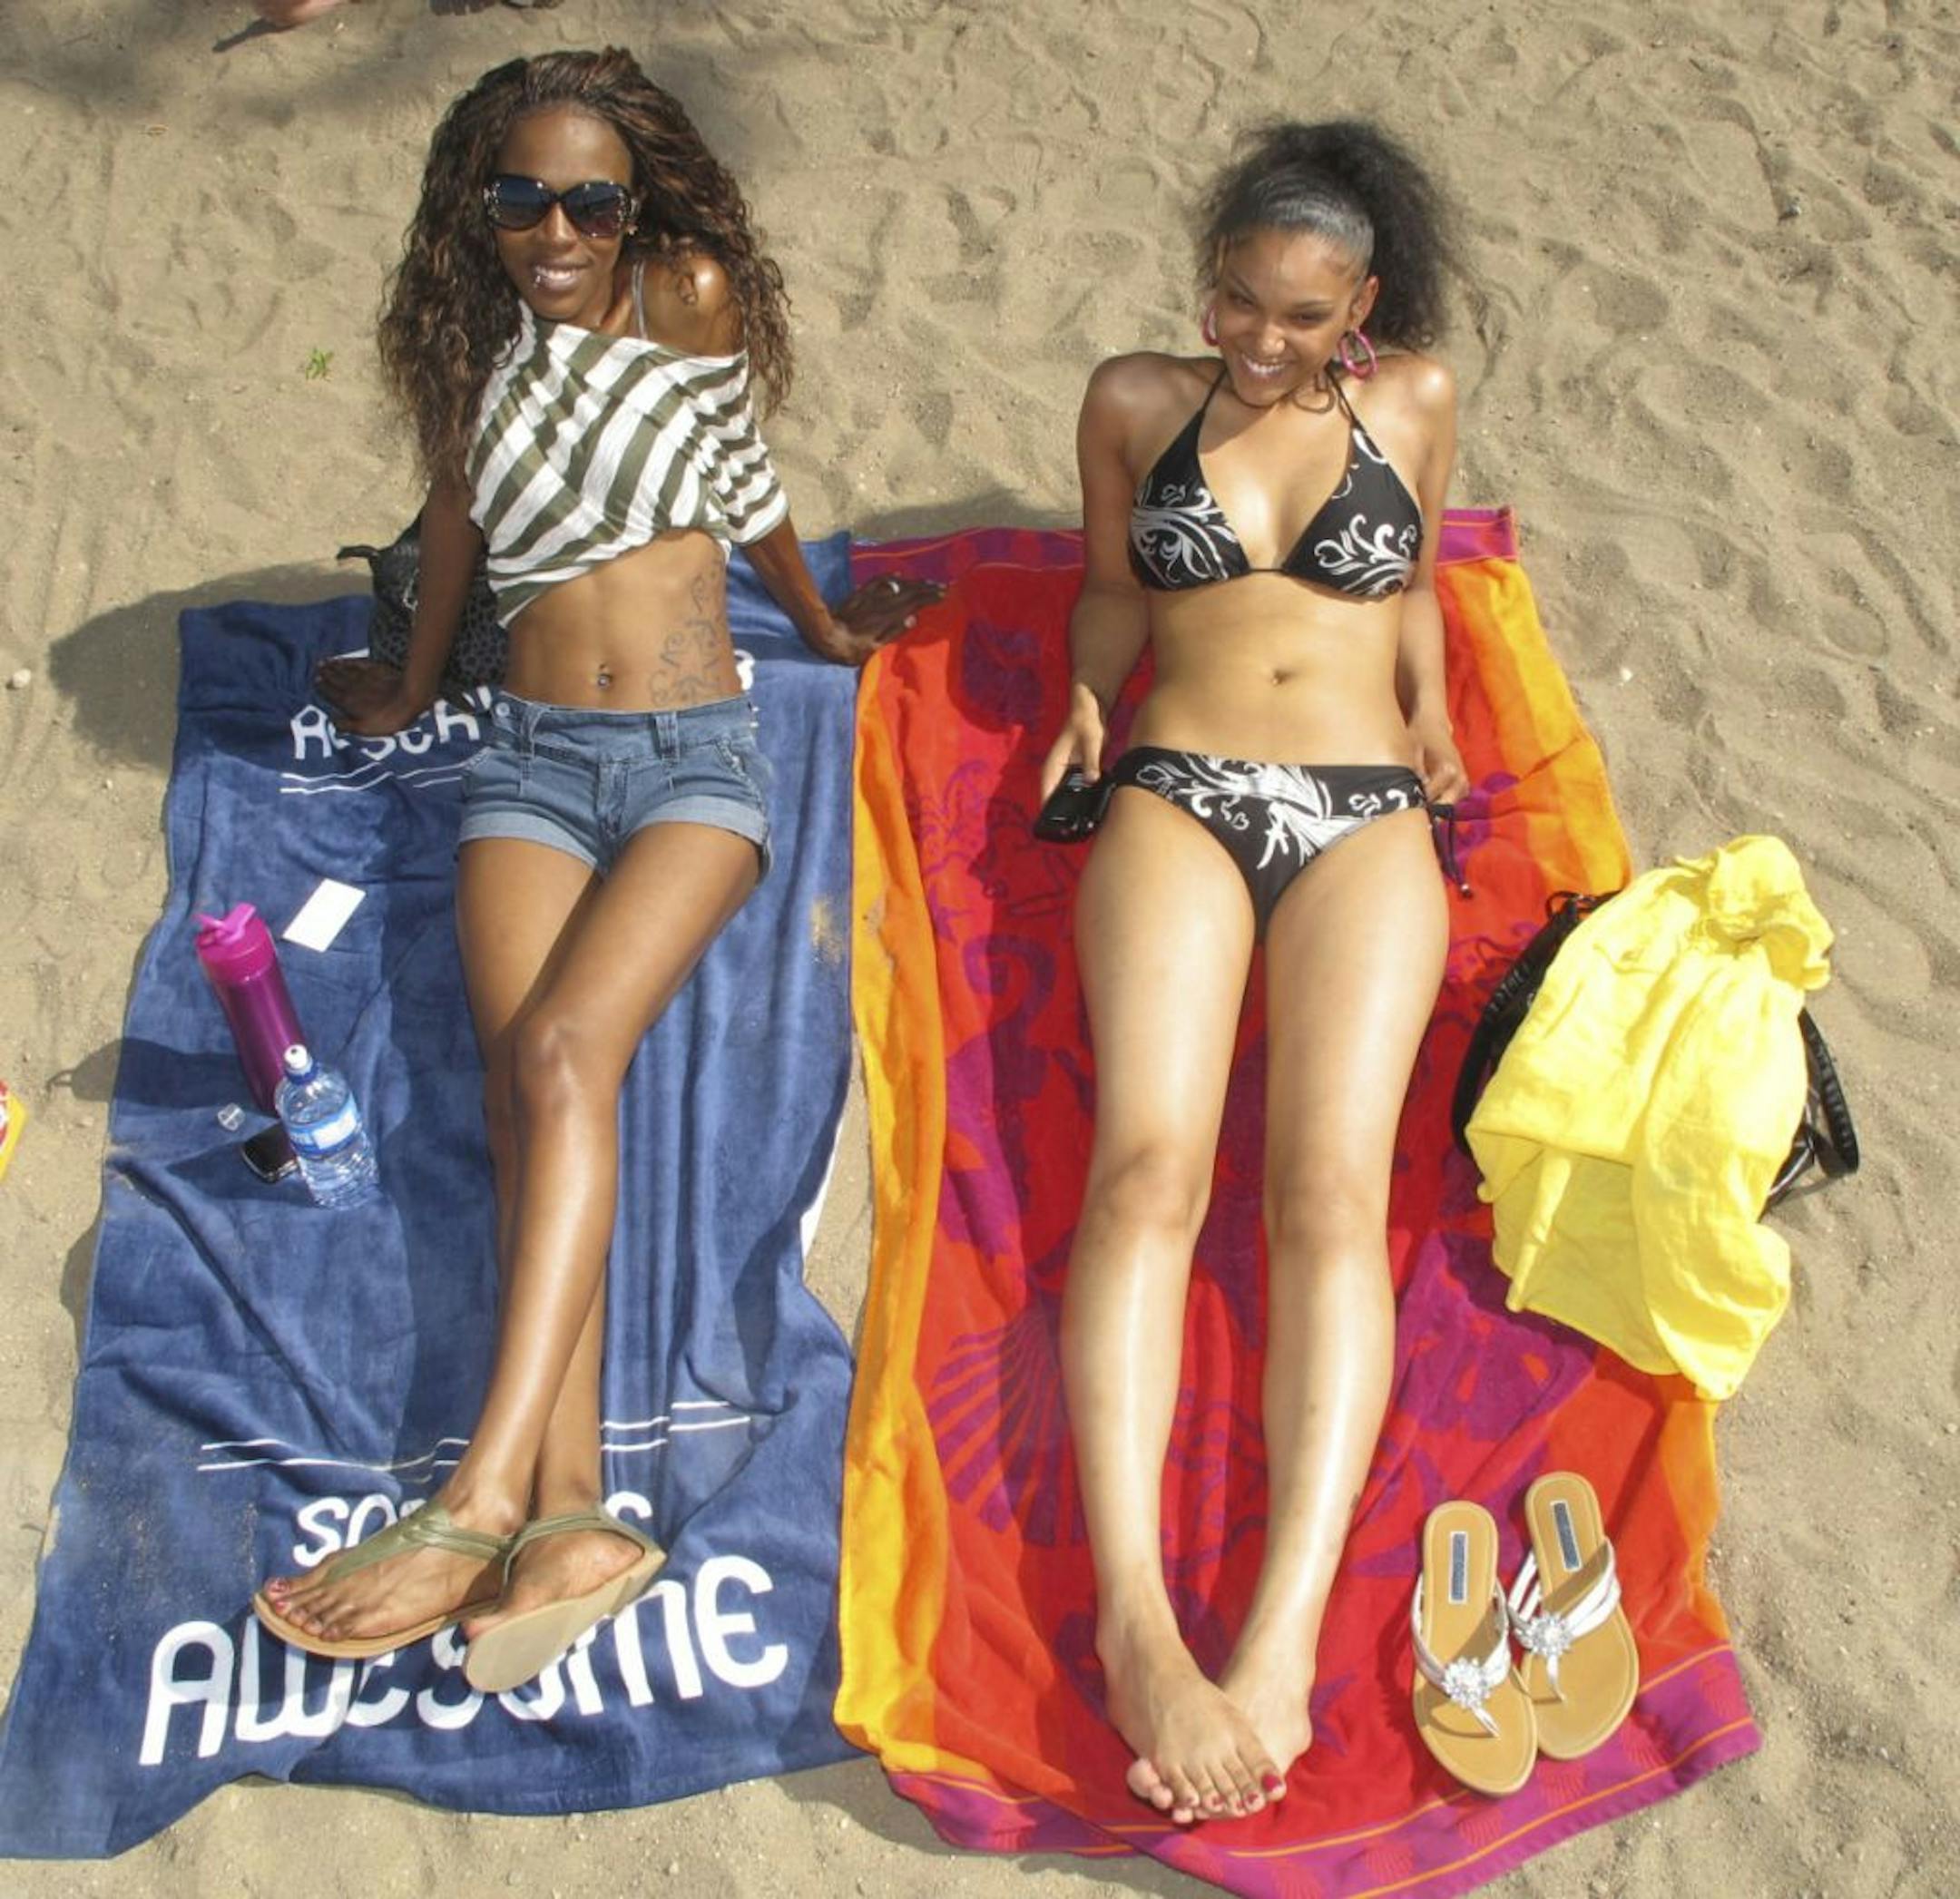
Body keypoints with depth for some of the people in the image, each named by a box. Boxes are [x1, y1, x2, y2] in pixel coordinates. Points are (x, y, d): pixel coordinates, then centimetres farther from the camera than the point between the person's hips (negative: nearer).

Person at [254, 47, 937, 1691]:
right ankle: (572, 1513, -36)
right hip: (533, 758, 3)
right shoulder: (470, 351, 13)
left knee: (565, 1046, -27)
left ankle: (486, 1500, -35)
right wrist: (412, 689, 39)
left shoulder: (693, 296, 2)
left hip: (697, 754, -3)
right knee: (528, 1074, -23)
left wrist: (820, 624, 30)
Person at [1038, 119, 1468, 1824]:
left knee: (1334, 1185, -24)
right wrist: (1089, 696, 7)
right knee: (1148, 1163, -25)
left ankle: (1285, 1642, -35)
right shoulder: (1137, 401, 16)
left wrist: (1429, 709, 14)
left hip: (1366, 818, 0)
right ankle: (1136, 1621, -36)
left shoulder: (1414, 402, 16)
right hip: (1178, 797, 0)